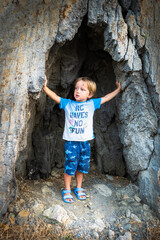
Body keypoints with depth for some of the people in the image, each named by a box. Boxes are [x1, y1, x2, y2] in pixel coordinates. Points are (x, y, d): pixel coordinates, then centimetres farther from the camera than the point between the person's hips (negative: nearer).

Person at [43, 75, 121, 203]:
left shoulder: (92, 104, 3)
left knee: (82, 166, 14)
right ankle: (67, 190, 26)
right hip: (71, 141, -2)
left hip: (85, 142, 2)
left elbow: (106, 98, 11)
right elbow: (55, 96, -5)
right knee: (70, 166, 3)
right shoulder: (68, 103, 0)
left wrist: (118, 89, 15)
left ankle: (79, 188, 36)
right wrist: (45, 87, -18)